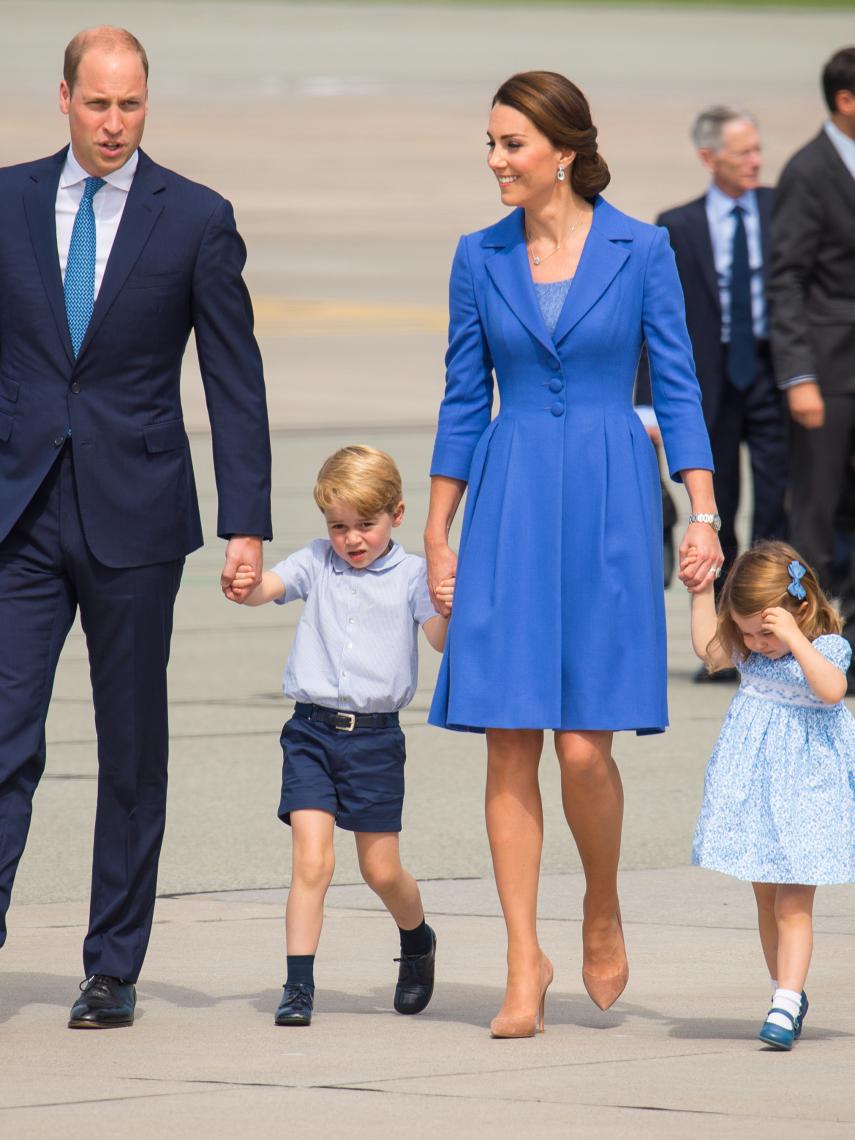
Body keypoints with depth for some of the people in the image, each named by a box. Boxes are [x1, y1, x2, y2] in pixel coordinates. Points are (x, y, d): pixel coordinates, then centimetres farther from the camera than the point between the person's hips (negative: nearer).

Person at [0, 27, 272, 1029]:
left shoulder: (197, 219, 0)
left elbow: (235, 382, 0)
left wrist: (246, 523, -7)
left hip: (135, 513, -1)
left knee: (132, 748, 6)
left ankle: (113, 970, 13)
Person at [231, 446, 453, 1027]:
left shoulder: (411, 574, 0)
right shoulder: (317, 563, 6)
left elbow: (439, 641, -12)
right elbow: (266, 589, -8)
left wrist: (446, 610, -34)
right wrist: (246, 587, -32)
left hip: (376, 738, -1)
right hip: (312, 732, 1)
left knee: (382, 870, 8)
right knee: (311, 861, -10)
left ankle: (418, 941, 38)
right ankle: (298, 987, -8)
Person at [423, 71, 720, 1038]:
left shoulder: (640, 251, -1)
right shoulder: (480, 258, 6)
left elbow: (676, 388, 1)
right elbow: (463, 402, 10)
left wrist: (704, 513, -6)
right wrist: (437, 537, 8)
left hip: (607, 505, -2)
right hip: (507, 508, 2)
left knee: (584, 746, -8)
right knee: (510, 745, -2)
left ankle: (603, 913, 20)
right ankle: (524, 965, 4)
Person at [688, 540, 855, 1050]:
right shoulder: (750, 649, 6)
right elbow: (709, 649, 24)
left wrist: (794, 639, -39)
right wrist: (702, 591, 19)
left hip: (804, 792, -6)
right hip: (752, 791, 6)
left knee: (793, 905, -10)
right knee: (767, 900, 12)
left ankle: (787, 1005, -15)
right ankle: (788, 993, 23)